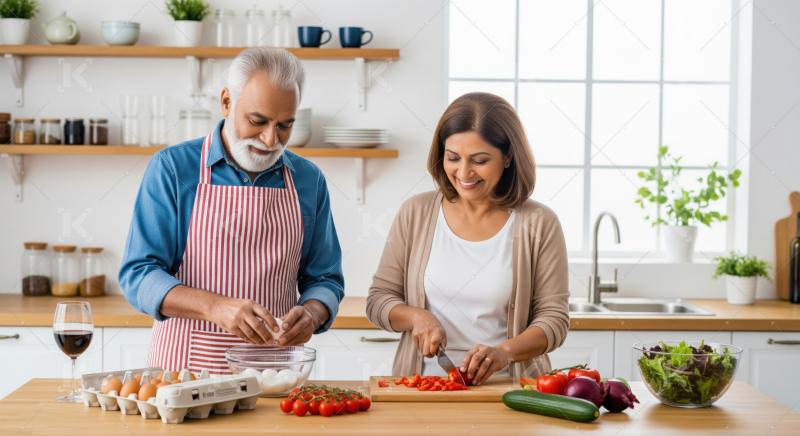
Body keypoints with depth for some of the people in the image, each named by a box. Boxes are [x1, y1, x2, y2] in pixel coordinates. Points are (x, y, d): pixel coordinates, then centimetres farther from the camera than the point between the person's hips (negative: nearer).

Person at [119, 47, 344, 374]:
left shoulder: (308, 181, 8)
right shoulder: (172, 168, -1)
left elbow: (324, 279, 14)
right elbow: (138, 275, -6)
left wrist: (311, 313, -10)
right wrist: (214, 307, -22)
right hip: (184, 367, -2)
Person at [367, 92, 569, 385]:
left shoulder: (538, 224, 1)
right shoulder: (415, 213, 6)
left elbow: (554, 318, 1)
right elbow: (378, 300, 11)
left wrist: (505, 352, -17)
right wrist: (415, 316, -10)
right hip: (423, 388, 2)